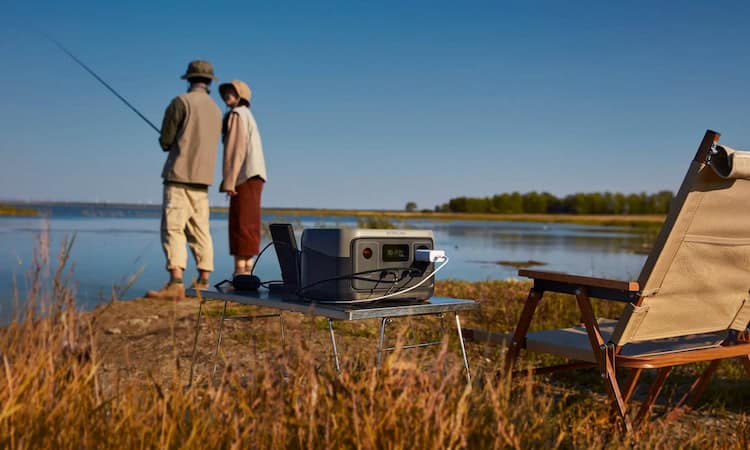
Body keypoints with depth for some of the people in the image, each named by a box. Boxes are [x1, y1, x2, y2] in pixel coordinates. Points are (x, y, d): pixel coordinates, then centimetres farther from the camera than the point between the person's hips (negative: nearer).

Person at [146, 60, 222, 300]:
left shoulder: (181, 102, -5)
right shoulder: (216, 110, 16)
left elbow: (165, 141, -5)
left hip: (179, 175, -7)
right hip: (202, 179, 7)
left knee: (173, 228, -11)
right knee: (199, 231, 10)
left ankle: (176, 284, -20)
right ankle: (203, 283, 11)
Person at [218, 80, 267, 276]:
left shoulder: (237, 114, -5)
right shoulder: (248, 116, 24)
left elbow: (236, 149, -14)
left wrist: (229, 181, -18)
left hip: (245, 176, -10)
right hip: (254, 175, 10)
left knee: (240, 225, -12)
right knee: (248, 227, 6)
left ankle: (240, 274, -15)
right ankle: (246, 272, 5)